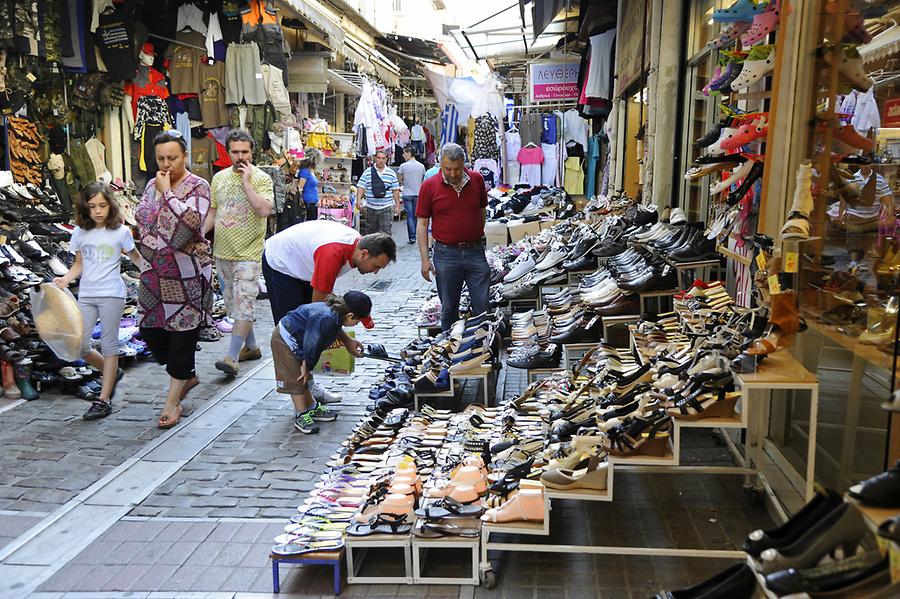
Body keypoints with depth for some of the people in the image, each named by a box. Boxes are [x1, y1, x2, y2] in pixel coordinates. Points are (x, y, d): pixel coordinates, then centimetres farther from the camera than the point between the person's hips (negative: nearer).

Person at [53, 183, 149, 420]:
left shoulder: (121, 231, -3)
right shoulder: (80, 233, 6)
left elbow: (135, 256, 7)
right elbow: (79, 264, 12)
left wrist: (149, 270, -8)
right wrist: (65, 279, -4)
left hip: (111, 294, -4)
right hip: (86, 294, 4)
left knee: (109, 344, 0)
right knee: (80, 346, 0)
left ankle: (104, 400, 5)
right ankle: (112, 373, 27)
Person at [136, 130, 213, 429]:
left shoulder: (197, 187, -8)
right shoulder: (153, 185, 11)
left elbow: (188, 225, -23)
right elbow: (140, 218, 17)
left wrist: (167, 193, -17)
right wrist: (156, 246, 2)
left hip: (187, 274, -7)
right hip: (155, 272, 7)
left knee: (183, 332, -1)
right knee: (150, 329, 10)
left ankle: (173, 401, 9)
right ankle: (187, 376, 32)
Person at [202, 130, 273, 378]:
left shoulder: (261, 178, -6)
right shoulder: (219, 178, 10)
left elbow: (264, 210, -21)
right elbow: (212, 211, 17)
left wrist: (246, 182, -19)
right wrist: (200, 234, 3)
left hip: (248, 253, -6)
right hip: (222, 251, 6)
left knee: (243, 305, -12)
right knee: (234, 304, 14)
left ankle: (231, 357, -12)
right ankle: (251, 346, 28)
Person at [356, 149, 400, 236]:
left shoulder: (391, 173, 6)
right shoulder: (367, 172, 3)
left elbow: (395, 190, 8)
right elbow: (361, 187, 1)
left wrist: (397, 206, 4)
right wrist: (359, 199, -14)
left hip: (386, 208, -1)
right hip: (371, 208, 1)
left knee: (386, 232, -9)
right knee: (372, 232, 11)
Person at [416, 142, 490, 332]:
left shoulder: (476, 180, 2)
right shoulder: (429, 186, -5)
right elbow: (422, 223, -3)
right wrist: (425, 259, -8)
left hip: (475, 251, 2)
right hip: (446, 254, -2)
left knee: (483, 305, 3)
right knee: (449, 308, 8)